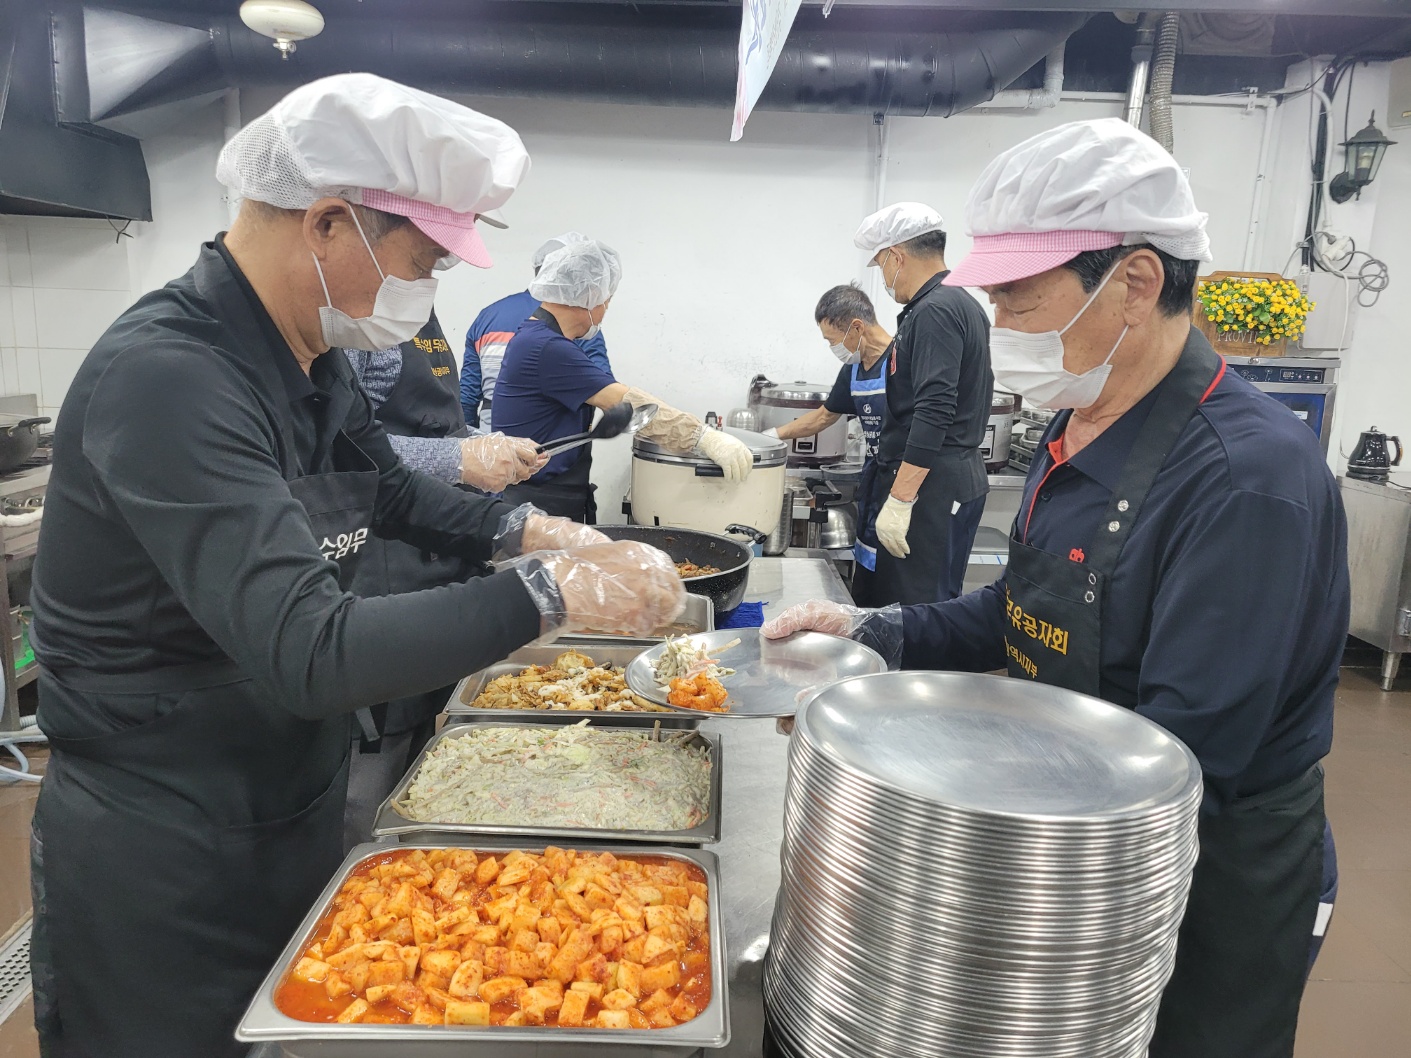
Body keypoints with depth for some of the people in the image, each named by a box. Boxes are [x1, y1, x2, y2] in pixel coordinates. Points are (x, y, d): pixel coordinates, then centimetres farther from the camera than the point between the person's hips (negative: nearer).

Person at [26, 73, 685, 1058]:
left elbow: (392, 489, 17)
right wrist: (552, 594, -32)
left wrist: (528, 529, 1)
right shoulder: (167, 377, -29)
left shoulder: (313, 361, 1)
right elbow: (307, 655, -36)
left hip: (294, 812, 8)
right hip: (161, 863, -8)